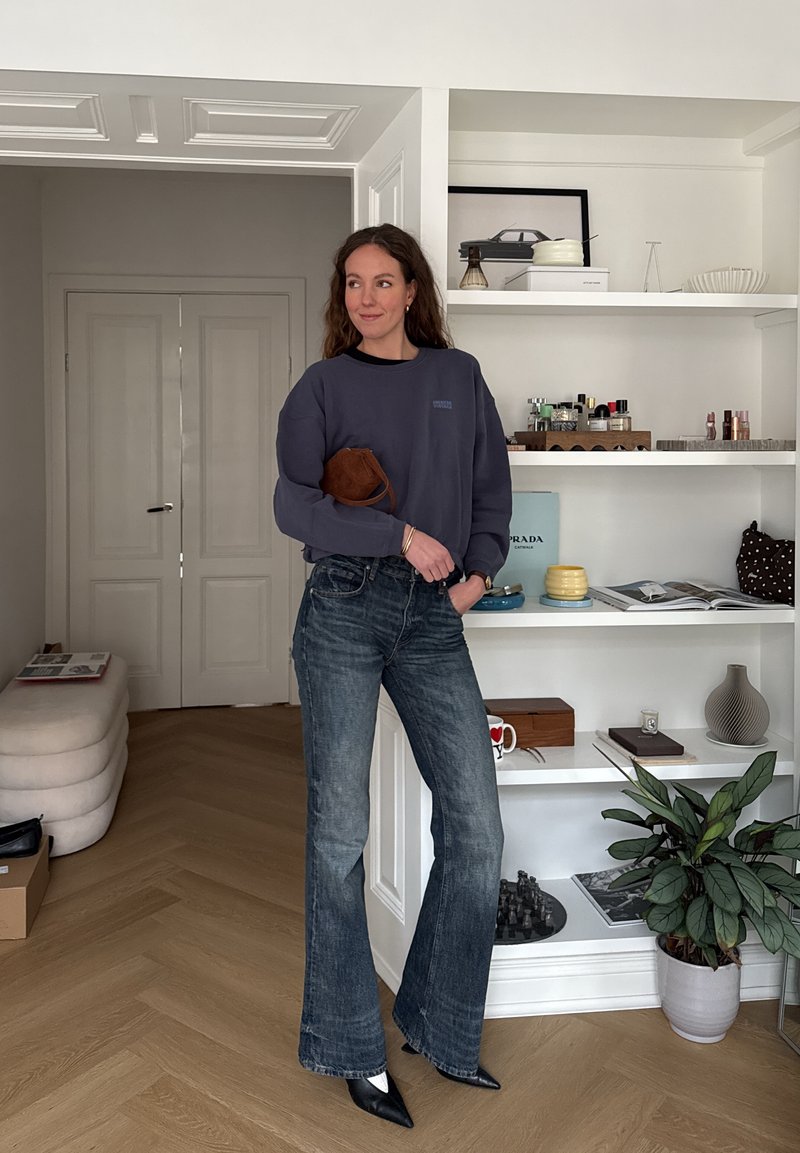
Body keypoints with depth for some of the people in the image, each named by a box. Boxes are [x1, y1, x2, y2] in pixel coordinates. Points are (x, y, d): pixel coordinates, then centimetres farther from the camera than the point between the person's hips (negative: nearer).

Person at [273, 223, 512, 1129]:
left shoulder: (458, 376, 13)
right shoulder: (323, 385, 4)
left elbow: (492, 484, 17)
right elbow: (294, 503, -7)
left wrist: (479, 567, 1)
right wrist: (400, 533, -15)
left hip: (434, 619, 3)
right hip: (345, 611, -3)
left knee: (476, 830, 0)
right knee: (339, 831, 1)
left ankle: (440, 1029, 21)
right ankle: (354, 1048, 19)